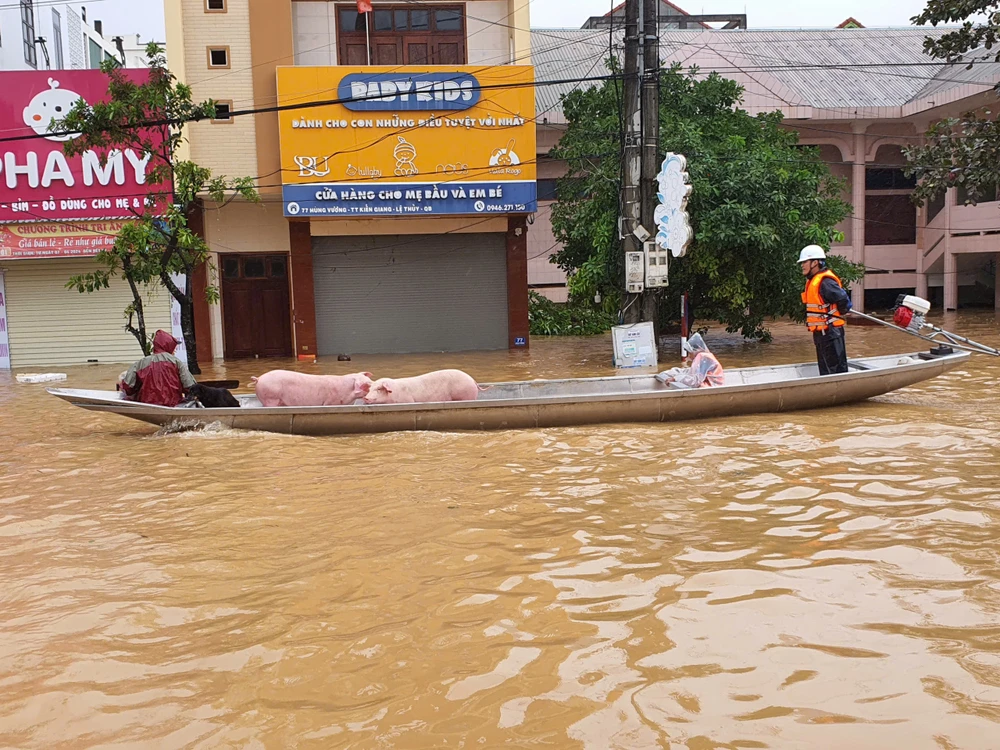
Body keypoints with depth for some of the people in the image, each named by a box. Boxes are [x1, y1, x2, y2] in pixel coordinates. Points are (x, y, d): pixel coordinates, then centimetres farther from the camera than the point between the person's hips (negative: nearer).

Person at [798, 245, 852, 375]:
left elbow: (843, 298, -25)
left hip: (830, 332, -10)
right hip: (820, 332, 10)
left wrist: (841, 313, -10)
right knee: (825, 369, 18)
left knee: (835, 368, -6)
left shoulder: (825, 282, -20)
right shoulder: (812, 281, 12)